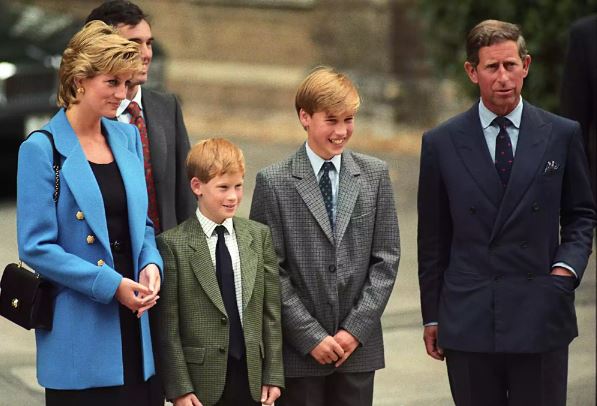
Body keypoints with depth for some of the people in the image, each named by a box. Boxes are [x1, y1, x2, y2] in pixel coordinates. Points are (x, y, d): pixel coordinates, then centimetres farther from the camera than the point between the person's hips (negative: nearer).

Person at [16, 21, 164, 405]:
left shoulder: (128, 137, 11)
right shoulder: (42, 149, -7)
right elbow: (36, 247, -11)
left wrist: (151, 265, -2)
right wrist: (110, 284, -16)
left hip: (134, 329, 6)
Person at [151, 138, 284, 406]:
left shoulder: (259, 235, 8)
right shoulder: (173, 244, -5)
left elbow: (271, 311, 8)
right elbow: (167, 324, -6)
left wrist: (273, 375, 4)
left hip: (250, 377, 4)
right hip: (201, 382, -3)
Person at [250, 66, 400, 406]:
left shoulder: (375, 175, 6)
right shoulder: (274, 182, -2)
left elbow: (387, 258, 4)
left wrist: (356, 329, -5)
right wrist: (311, 336, -10)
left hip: (360, 345, 2)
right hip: (298, 350, -2)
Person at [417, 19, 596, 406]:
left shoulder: (562, 135, 3)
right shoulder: (442, 143, 3)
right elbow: (432, 238, 8)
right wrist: (432, 315, 8)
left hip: (541, 318, 0)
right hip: (468, 322, 0)